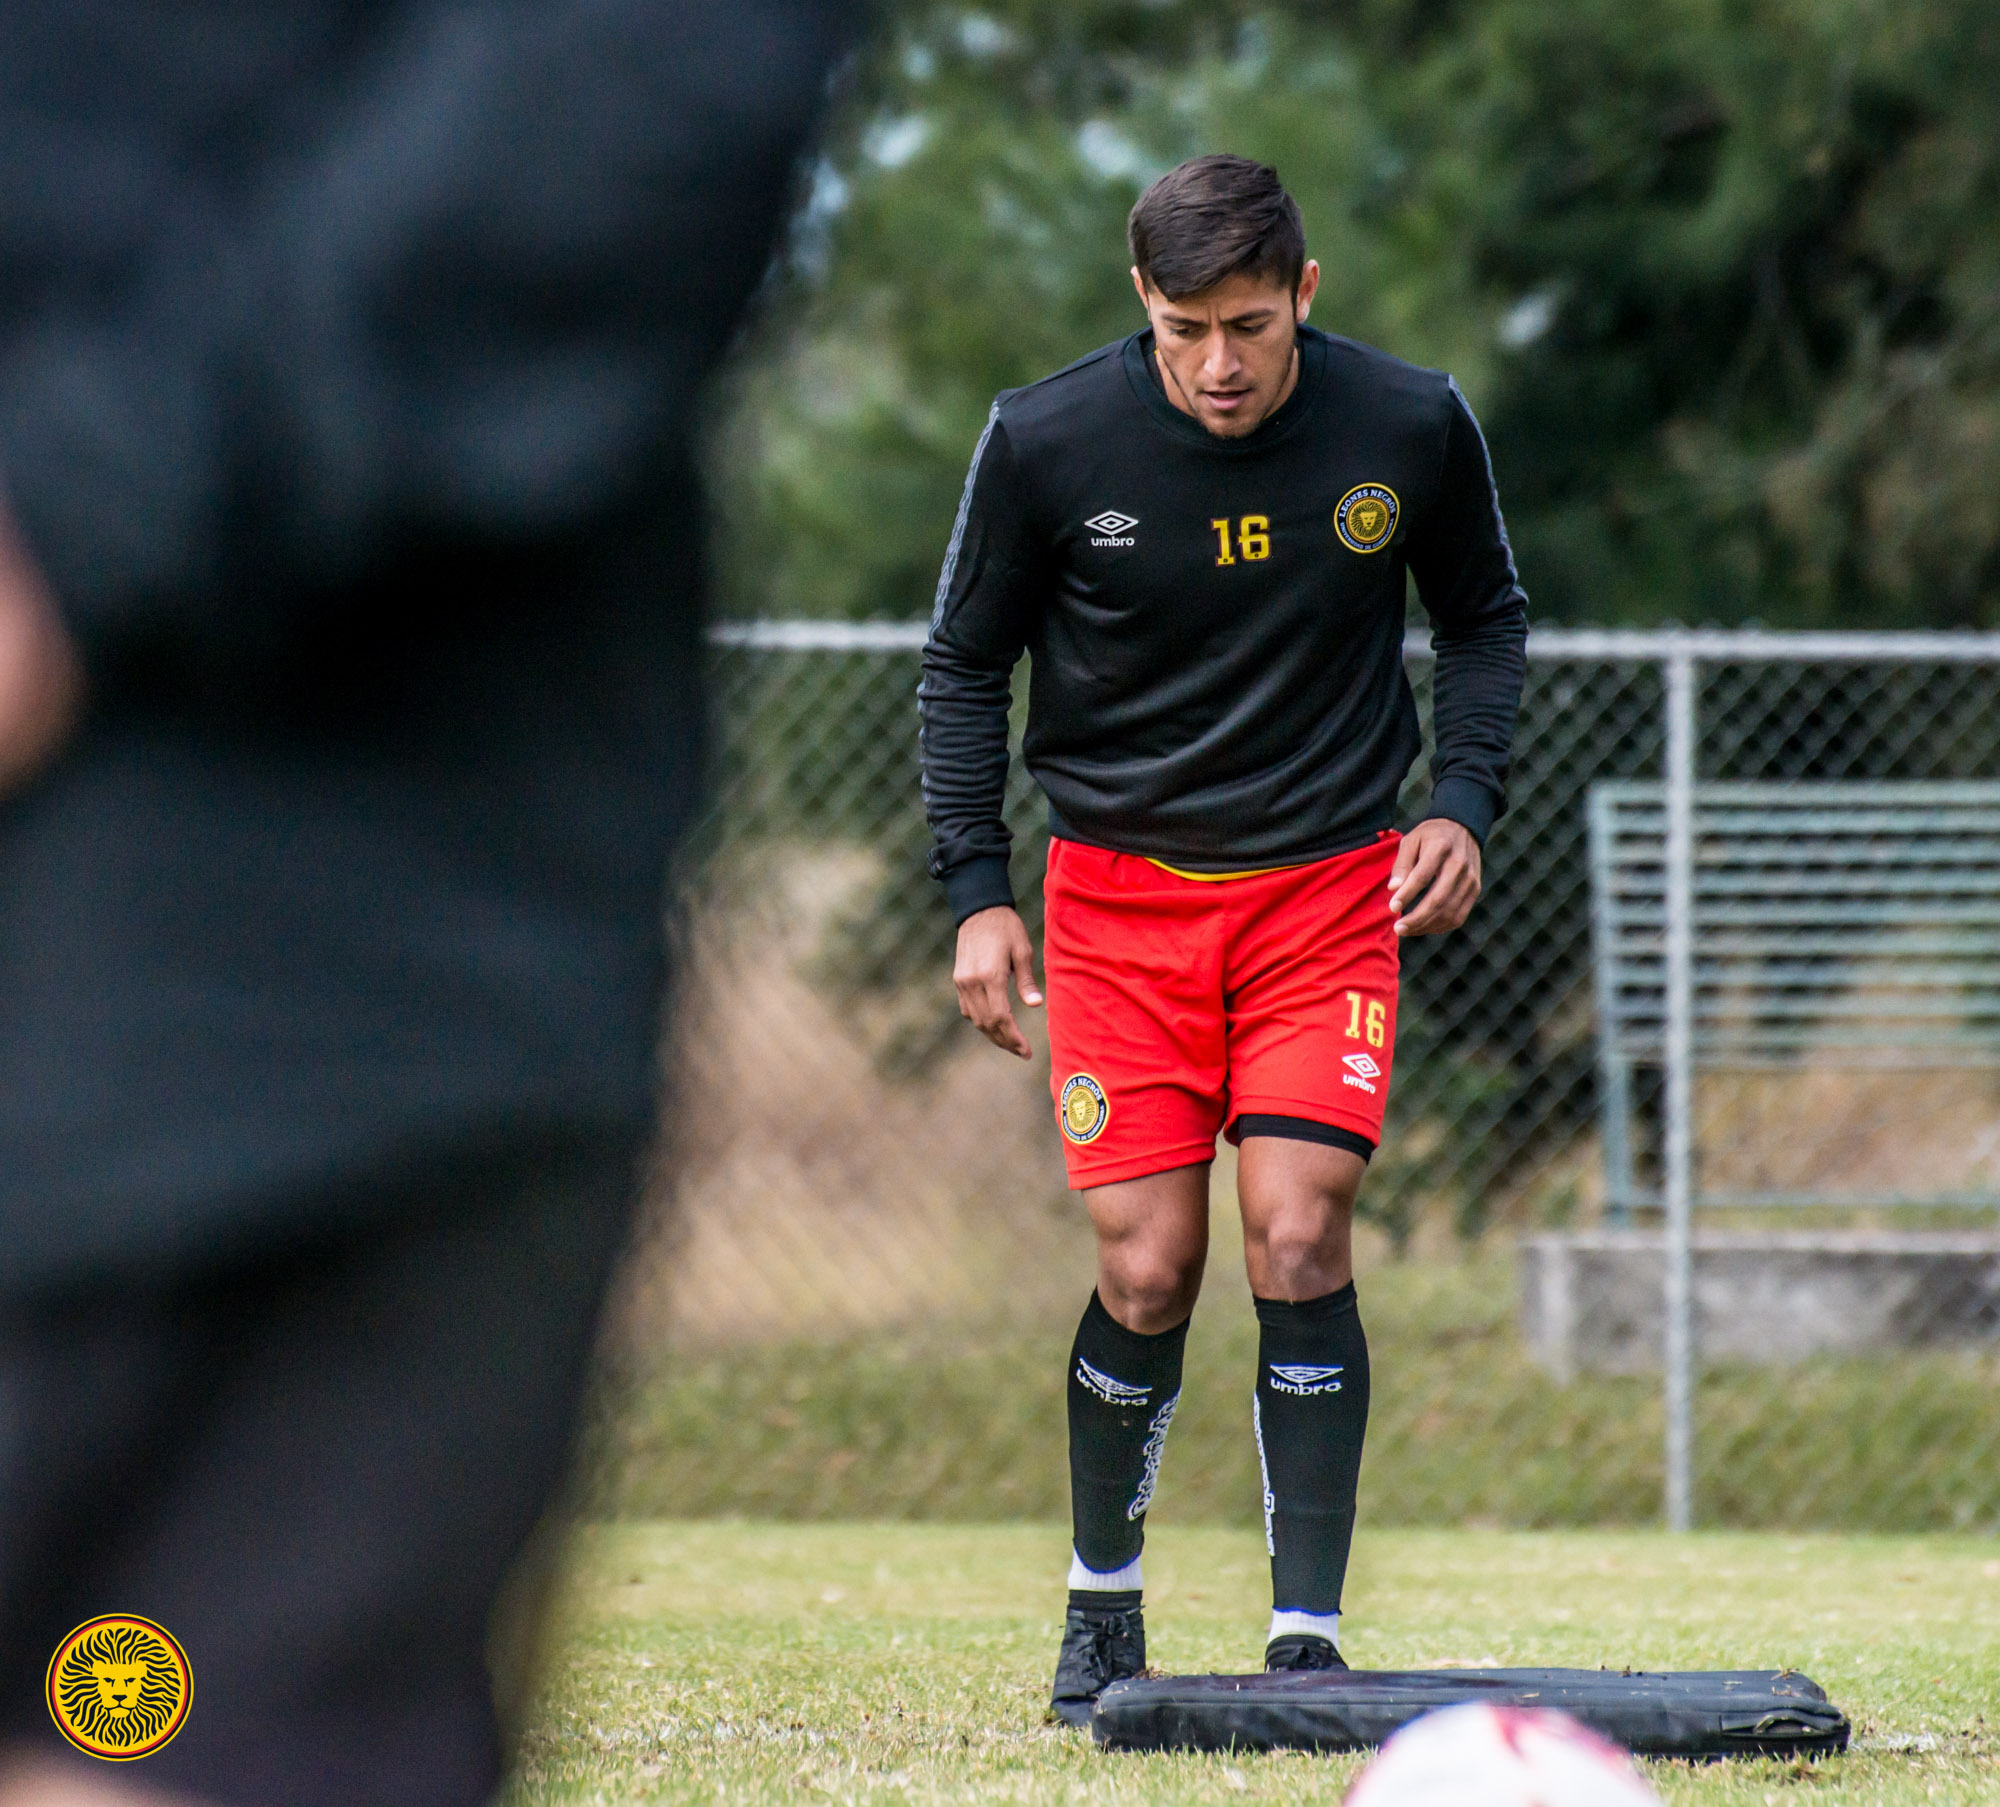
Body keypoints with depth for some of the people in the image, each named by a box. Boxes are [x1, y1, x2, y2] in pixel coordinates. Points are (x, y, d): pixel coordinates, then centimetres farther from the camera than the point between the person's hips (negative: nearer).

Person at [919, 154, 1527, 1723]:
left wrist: (1464, 806, -4)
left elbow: (1486, 618, 10)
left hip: (1331, 886, 0)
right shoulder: (1045, 443, -12)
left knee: (1299, 1243, -12)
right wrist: (976, 890, -4)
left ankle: (1308, 1635, -6)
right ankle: (1103, 1603, 19)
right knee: (1149, 1271, -4)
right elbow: (966, 664, 2)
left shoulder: (1411, 428, -9)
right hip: (1118, 893, 0)